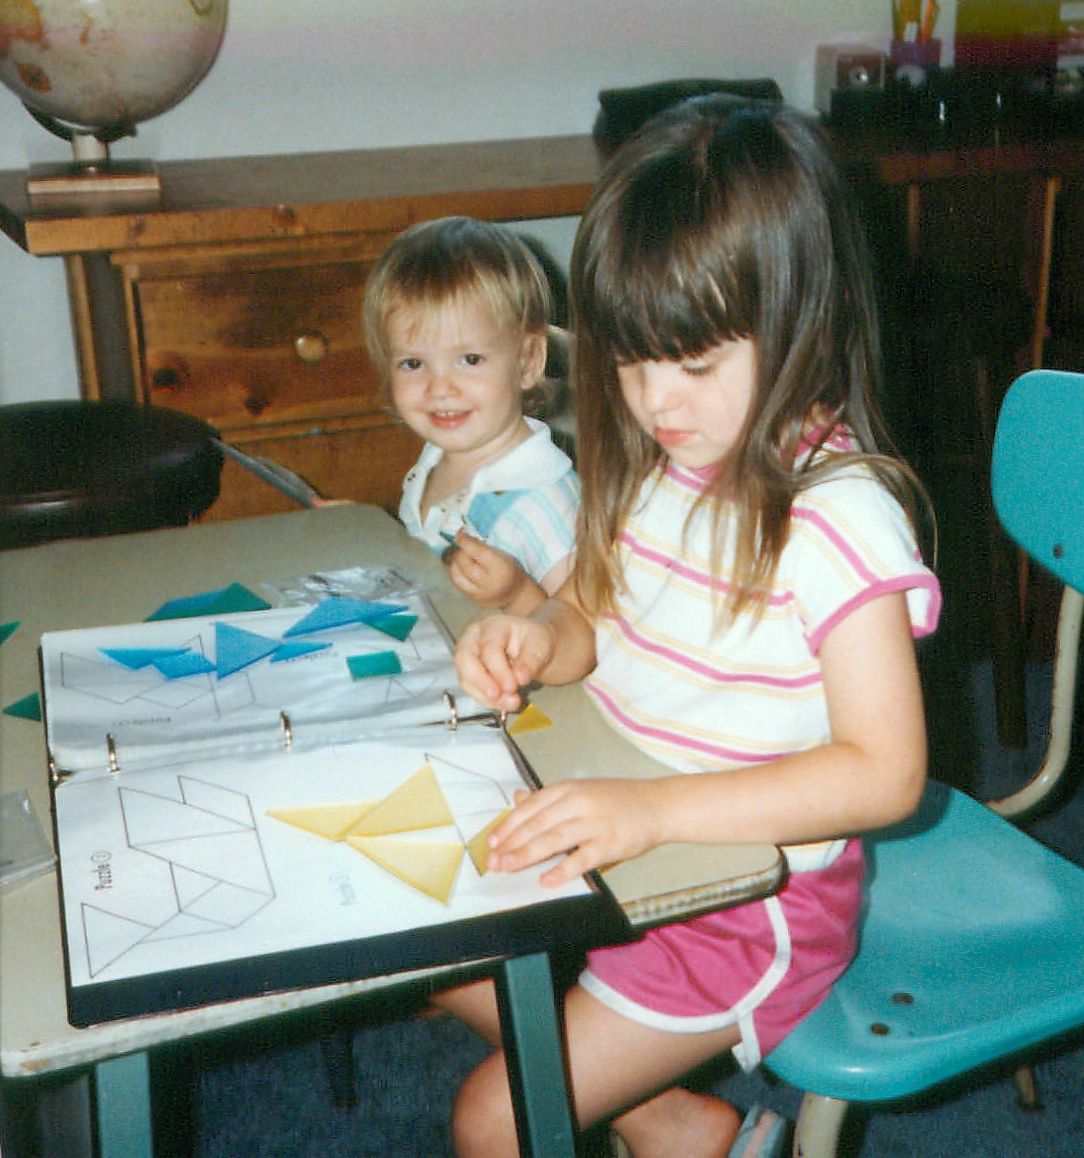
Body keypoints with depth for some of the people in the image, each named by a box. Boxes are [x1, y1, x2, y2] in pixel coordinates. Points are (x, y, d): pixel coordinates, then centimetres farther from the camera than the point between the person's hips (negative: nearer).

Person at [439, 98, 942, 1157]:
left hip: (754, 897, -8)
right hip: (624, 845, 8)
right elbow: (597, 620, 10)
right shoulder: (654, 471, -1)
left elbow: (885, 771, -27)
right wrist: (535, 642, -15)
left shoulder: (840, 518, -25)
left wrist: (654, 808, -37)